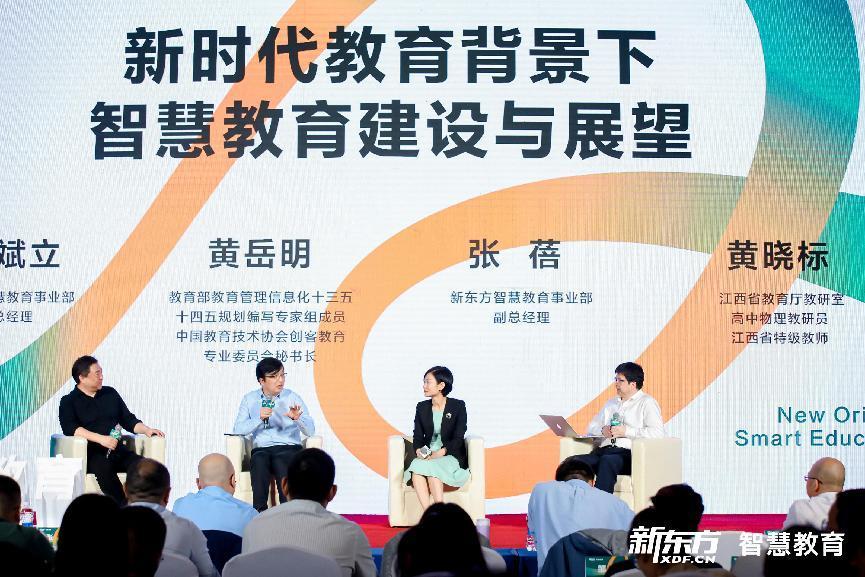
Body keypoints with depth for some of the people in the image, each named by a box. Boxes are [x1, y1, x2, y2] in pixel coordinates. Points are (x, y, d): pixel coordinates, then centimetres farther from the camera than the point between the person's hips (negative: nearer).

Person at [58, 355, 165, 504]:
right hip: (91, 453, -5)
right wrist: (100, 438, -24)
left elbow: (128, 420, 26)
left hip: (117, 450, 5)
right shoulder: (69, 401, 6)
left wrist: (147, 430, 6)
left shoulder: (110, 394, 23)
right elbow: (70, 428, -12)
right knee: (104, 469, -38)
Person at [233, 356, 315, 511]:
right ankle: (260, 513, -34)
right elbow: (238, 429, 1)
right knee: (259, 461, -34)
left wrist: (297, 418, -19)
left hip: (289, 448, -1)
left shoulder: (292, 397, 10)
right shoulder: (250, 399, 13)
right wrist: (259, 418, -14)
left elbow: (310, 431, 2)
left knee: (281, 461, -35)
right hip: (261, 450, 1)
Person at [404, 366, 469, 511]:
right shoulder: (422, 407, 12)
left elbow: (458, 439, -8)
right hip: (427, 456, 3)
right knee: (417, 466, -31)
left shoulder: (458, 406, -1)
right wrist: (418, 450, -15)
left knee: (431, 467, -35)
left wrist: (440, 452, -23)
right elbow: (418, 437, 8)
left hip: (451, 456, -3)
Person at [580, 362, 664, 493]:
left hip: (629, 454, -7)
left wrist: (626, 431, -11)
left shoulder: (647, 403, 6)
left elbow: (657, 433, -9)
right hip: (603, 451, 7)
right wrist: (603, 430, 5)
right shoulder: (612, 403, 29)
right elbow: (592, 427, 29)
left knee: (607, 461, -40)